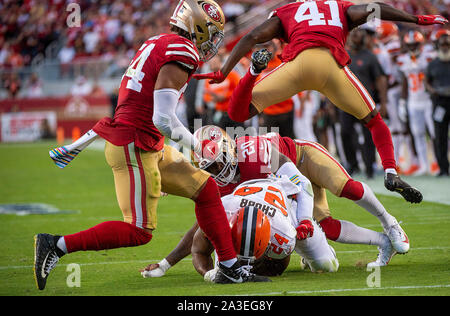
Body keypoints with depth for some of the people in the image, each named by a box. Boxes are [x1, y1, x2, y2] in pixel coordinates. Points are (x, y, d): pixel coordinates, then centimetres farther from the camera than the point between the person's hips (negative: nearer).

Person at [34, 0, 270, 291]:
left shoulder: (158, 45, 15)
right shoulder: (182, 54, -15)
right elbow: (163, 119, -22)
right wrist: (196, 144, -6)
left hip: (149, 147, 10)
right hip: (135, 147, -10)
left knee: (206, 189, 12)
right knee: (139, 232, -7)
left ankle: (230, 268, 16)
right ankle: (57, 246, -4)